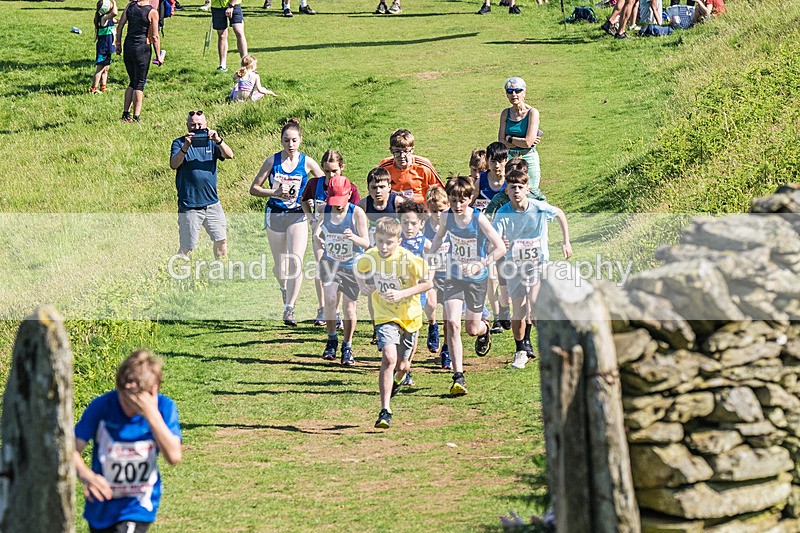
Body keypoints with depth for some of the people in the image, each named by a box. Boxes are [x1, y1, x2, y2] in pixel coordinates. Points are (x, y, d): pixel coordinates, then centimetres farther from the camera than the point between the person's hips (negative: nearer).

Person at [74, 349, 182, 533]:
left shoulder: (164, 408, -16)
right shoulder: (101, 407, -18)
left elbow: (174, 456, -28)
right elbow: (71, 450, -17)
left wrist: (151, 414, -36)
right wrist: (85, 475, -38)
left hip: (138, 505, -2)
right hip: (101, 504, 2)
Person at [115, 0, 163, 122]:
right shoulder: (152, 12, -10)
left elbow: (120, 25, 7)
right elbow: (155, 36, -9)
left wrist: (118, 43, 17)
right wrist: (158, 56, -2)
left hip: (128, 47, 5)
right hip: (142, 48, -5)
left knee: (133, 81, 18)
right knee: (140, 83, 2)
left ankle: (125, 114, 16)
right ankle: (136, 117, 0)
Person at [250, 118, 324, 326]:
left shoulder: (307, 162, -1)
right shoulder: (273, 161, 0)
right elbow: (254, 188, 2)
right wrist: (275, 192, -14)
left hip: (298, 215, -1)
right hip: (275, 214, 1)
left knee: (295, 261, -17)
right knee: (279, 264, 12)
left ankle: (289, 309, -13)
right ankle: (284, 288, 46)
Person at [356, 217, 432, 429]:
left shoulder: (408, 259, -20)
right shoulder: (369, 257, -11)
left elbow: (427, 283, -14)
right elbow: (359, 271, 13)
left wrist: (402, 293, -25)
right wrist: (365, 287, -3)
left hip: (409, 316, 0)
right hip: (386, 316, 0)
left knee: (401, 365, 12)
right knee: (389, 357, -22)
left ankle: (397, 380, 53)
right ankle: (385, 411, -20)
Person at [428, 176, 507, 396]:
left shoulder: (479, 219, -19)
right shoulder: (447, 217, -7)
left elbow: (500, 248, -17)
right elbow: (439, 236, 16)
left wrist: (479, 265, -24)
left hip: (476, 280, -2)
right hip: (454, 278, 2)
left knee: (472, 329, 9)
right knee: (452, 323, -15)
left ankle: (485, 329, 50)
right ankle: (458, 377, -13)